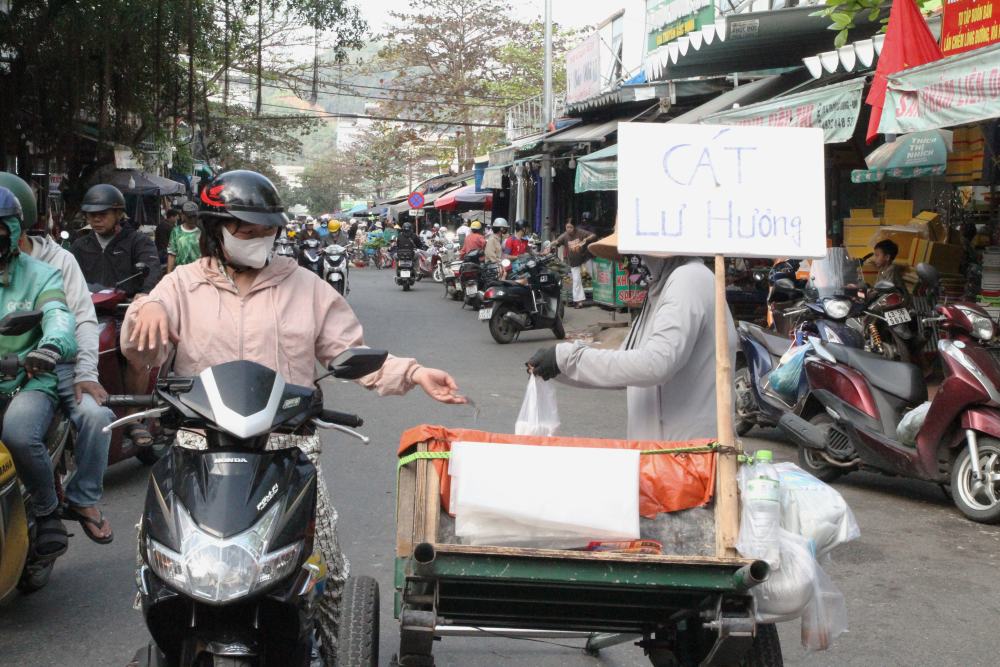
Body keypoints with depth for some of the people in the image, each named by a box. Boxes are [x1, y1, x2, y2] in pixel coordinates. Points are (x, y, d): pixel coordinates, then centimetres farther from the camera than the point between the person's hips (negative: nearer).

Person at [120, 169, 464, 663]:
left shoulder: (304, 286, 10)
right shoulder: (184, 285, 10)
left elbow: (351, 353, 7)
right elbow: (141, 352, 3)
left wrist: (414, 373, -7)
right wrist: (147, 309, -18)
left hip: (288, 445, 0)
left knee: (326, 567, -4)